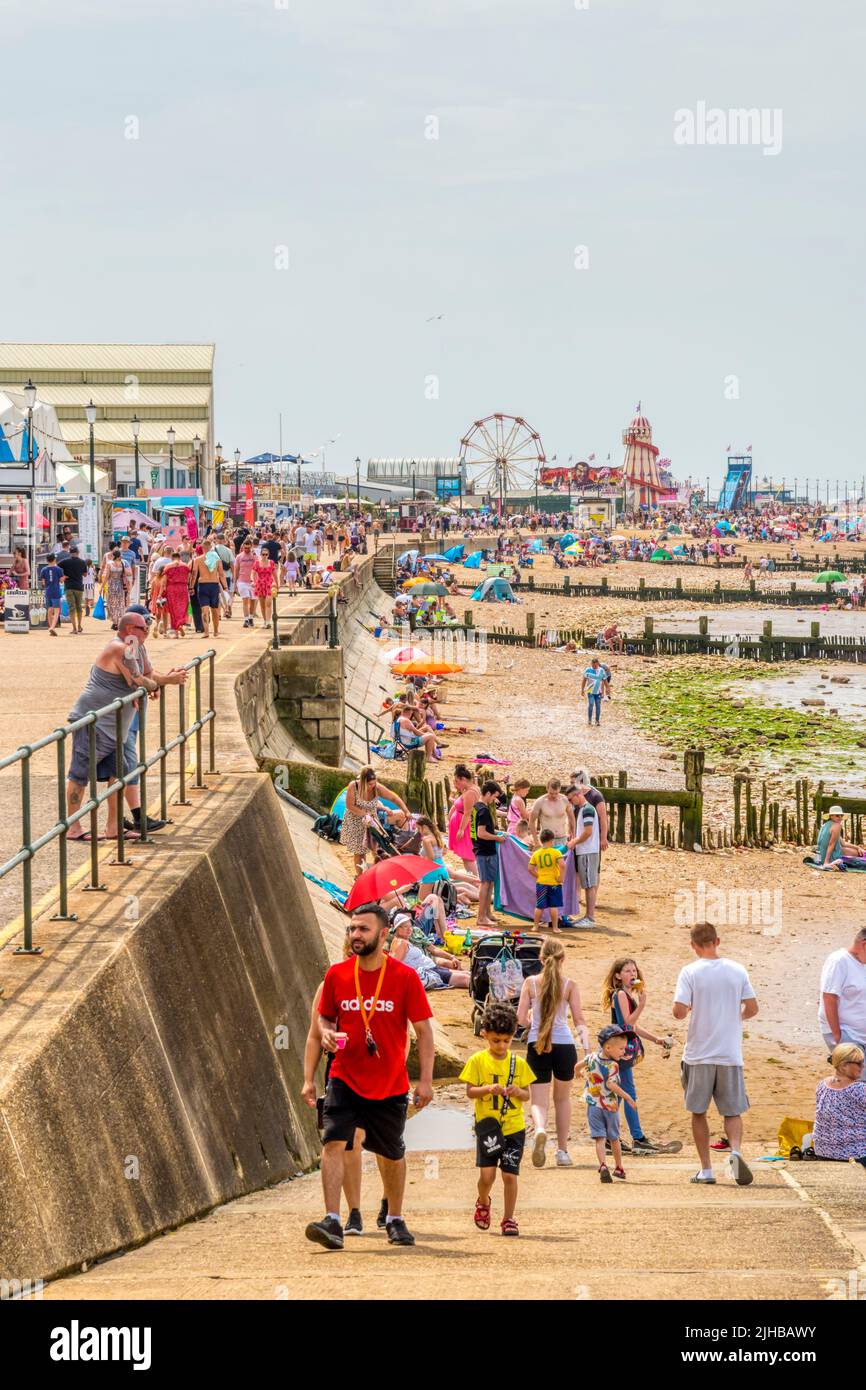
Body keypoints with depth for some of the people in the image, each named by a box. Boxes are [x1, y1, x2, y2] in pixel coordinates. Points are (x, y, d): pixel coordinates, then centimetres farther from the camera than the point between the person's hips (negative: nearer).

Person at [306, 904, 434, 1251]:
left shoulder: (404, 977, -6)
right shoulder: (337, 974, 1)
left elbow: (424, 1030, -3)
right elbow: (324, 1017, 15)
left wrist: (426, 1080, -9)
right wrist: (326, 1033, -10)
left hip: (390, 1085, -1)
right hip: (345, 1080, 1)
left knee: (391, 1155, 12)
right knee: (333, 1143, -17)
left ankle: (395, 1220, 32)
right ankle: (332, 1222, -21)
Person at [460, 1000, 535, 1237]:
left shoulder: (518, 1063, 4)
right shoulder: (477, 1061, -1)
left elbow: (527, 1095, 8)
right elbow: (470, 1092, -2)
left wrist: (518, 1092, -14)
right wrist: (488, 1089, -20)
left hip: (514, 1127, 1)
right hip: (487, 1126, -1)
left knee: (510, 1174, -3)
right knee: (487, 1174, -6)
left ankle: (508, 1219, 9)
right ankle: (483, 1202, 27)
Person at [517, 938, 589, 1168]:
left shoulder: (530, 983, 0)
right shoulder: (569, 985, 0)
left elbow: (521, 1019, -1)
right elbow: (579, 1020, -7)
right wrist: (586, 1042, -5)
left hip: (536, 1045, -1)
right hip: (564, 1045, 1)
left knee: (539, 1101, 1)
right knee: (562, 1098, 21)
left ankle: (540, 1129, -34)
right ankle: (562, 1151, 24)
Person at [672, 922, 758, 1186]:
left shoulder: (690, 972, -8)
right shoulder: (737, 970, 1)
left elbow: (679, 1011, -15)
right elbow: (752, 1008, 3)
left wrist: (688, 1010, 7)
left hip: (698, 1055, -2)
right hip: (730, 1055, 2)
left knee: (698, 1112, 11)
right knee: (733, 1112, 9)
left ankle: (706, 1169, 11)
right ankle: (735, 1151, -18)